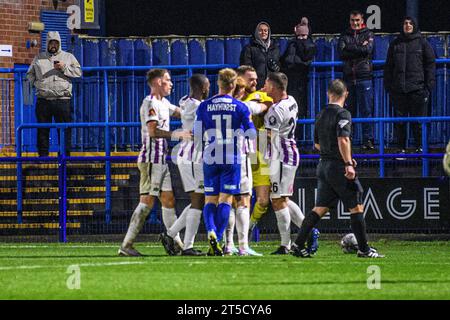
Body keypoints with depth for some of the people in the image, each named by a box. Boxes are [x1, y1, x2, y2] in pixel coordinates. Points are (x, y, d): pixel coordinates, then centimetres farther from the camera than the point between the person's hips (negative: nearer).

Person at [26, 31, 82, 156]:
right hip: (43, 100, 2)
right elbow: (30, 74, 21)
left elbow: (78, 72, 4)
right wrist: (36, 83, 3)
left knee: (64, 130, -3)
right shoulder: (39, 58, 17)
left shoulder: (68, 57, 12)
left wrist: (64, 68, -10)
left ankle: (65, 155, 1)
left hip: (62, 100, -2)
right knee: (42, 130, 3)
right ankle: (43, 155, 9)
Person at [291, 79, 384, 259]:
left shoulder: (321, 115, 13)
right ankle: (364, 249, 3)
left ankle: (298, 245, 1)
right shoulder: (342, 114, -11)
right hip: (338, 167, -7)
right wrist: (348, 163, -24)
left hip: (323, 166, 7)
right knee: (356, 207, 1)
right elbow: (343, 140, -24)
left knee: (320, 208, 9)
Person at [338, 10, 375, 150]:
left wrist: (349, 48, -4)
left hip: (364, 77, -2)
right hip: (348, 76, 2)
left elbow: (367, 49, -9)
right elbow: (341, 53, -2)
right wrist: (359, 49, -8)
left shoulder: (368, 34, 9)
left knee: (366, 110, -5)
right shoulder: (345, 35, 14)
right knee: (349, 110, 3)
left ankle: (367, 139, -3)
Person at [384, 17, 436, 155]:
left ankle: (420, 147, 7)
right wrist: (388, 85, 6)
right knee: (399, 120, 2)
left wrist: (429, 85, -4)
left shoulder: (422, 43, 6)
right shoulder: (395, 44, 12)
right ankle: (401, 148, 8)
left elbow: (431, 64, 4)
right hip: (398, 89, 2)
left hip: (417, 88, -2)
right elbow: (388, 66, 15)